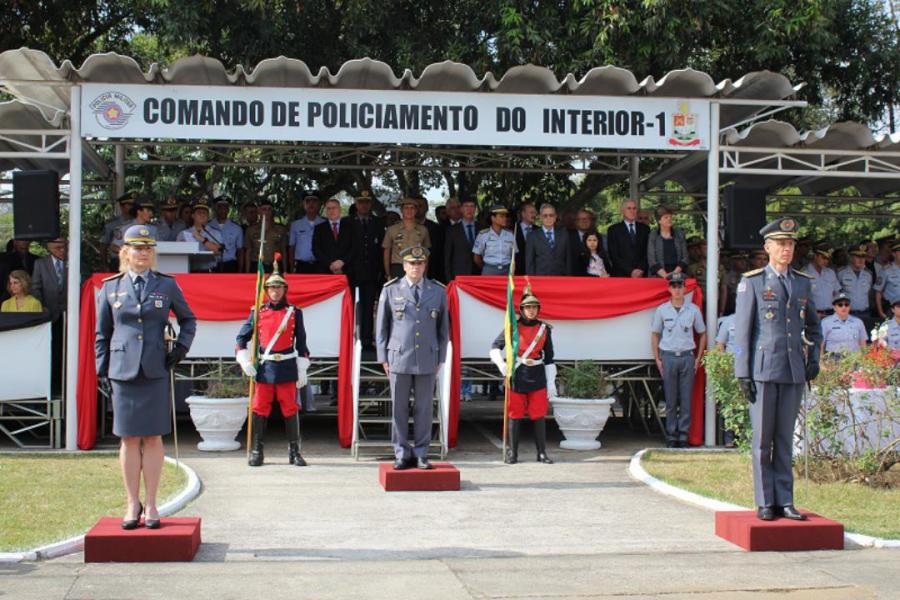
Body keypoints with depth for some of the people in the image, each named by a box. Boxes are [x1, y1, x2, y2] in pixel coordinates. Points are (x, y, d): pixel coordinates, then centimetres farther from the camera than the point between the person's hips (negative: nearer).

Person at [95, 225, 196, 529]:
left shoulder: (167, 285, 6)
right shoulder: (110, 287, 8)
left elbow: (188, 319, 18)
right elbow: (102, 333, 10)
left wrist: (181, 348, 4)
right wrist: (102, 370, 4)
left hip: (156, 372, 0)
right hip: (123, 372, 0)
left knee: (153, 438, 2)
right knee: (129, 439, 3)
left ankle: (151, 504, 10)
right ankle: (133, 504, 13)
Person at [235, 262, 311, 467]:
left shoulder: (295, 313, 5)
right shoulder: (258, 313, 6)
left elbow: (301, 343, 7)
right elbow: (242, 338, 9)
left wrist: (302, 370, 3)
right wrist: (244, 361, -3)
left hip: (287, 369, 0)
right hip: (264, 369, 1)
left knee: (291, 410, 2)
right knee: (259, 410, 2)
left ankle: (294, 452, 9)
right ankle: (256, 452, 9)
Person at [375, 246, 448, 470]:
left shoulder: (438, 292, 8)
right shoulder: (390, 290, 4)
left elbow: (443, 328, 13)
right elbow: (381, 326, 7)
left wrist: (441, 358, 9)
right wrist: (383, 357, 3)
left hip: (427, 360, 1)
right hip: (399, 359, -1)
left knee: (424, 409, 3)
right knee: (399, 409, 2)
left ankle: (421, 454, 12)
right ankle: (402, 454, 11)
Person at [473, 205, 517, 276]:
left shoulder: (510, 235, 6)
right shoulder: (483, 235, -1)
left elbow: (514, 256, 13)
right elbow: (476, 257, 7)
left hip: (507, 271, 2)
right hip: (489, 271, -2)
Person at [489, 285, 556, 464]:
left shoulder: (545, 329, 5)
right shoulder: (513, 327, -2)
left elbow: (549, 358, 7)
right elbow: (495, 348, 1)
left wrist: (551, 383, 4)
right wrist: (502, 365, -17)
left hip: (538, 378, 2)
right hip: (516, 378, -1)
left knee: (539, 416, 2)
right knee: (515, 416, 3)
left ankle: (542, 453, 10)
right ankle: (512, 453, 11)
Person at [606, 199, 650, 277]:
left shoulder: (645, 229, 13)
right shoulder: (613, 230, 5)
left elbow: (648, 253, 8)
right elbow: (614, 256, -2)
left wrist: (641, 269, -8)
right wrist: (630, 271, -10)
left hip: (641, 275, 2)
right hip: (621, 275, -2)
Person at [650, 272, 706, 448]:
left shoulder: (693, 309, 3)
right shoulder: (662, 310, 3)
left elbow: (702, 334, 12)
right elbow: (655, 335, 9)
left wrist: (698, 359, 5)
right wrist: (657, 359, 2)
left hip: (687, 357, 0)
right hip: (668, 357, 0)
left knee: (686, 399, 1)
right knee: (670, 400, 3)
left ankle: (683, 436, 6)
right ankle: (671, 436, 9)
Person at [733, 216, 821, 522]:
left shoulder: (803, 283, 13)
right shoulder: (752, 283, -1)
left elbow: (813, 326, 23)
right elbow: (741, 331, -3)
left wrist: (813, 359, 8)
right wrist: (742, 373, -8)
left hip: (794, 373, 4)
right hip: (763, 371, -4)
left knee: (785, 439, 8)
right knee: (762, 439, 0)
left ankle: (785, 501, 12)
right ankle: (765, 503, 7)